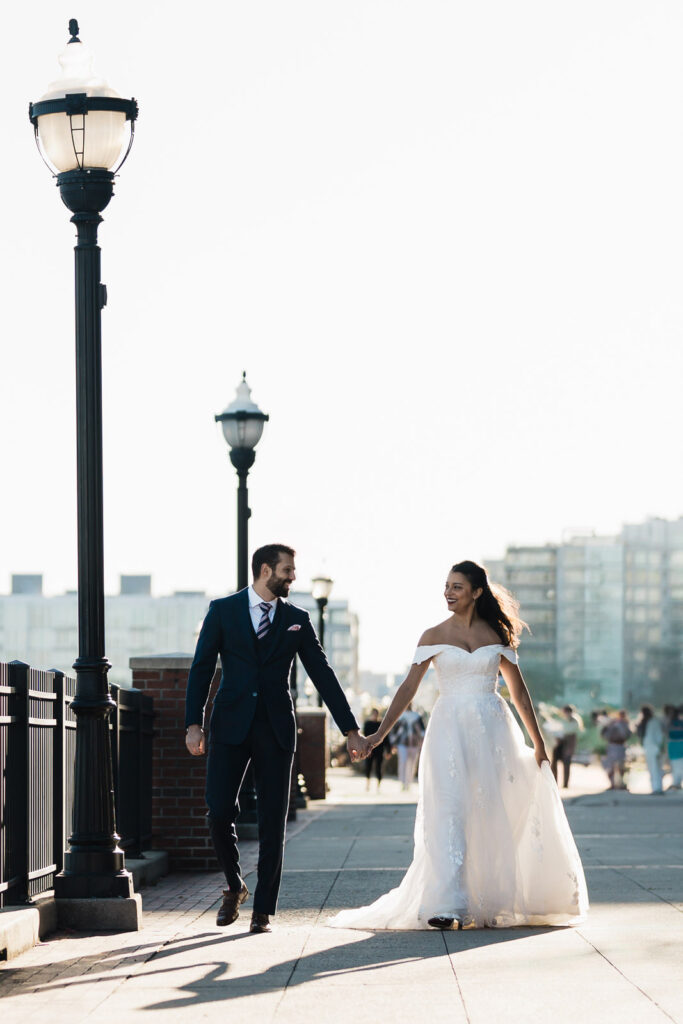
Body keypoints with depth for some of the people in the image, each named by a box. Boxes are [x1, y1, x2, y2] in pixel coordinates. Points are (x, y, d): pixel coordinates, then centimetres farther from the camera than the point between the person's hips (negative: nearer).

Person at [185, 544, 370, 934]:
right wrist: (194, 724, -8)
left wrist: (351, 730, 6)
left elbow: (323, 675, 9)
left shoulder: (297, 619, 8)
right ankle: (235, 887, 16)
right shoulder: (223, 610, 3)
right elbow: (202, 668, 1)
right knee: (219, 811, -9)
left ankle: (264, 910, 7)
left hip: (276, 729, 1)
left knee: (273, 821, 0)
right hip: (231, 726, -1)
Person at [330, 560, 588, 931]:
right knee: (448, 811, -13)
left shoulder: (496, 635, 7)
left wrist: (538, 742, 12)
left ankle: (490, 902, 15)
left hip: (492, 729, 2)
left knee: (493, 815, 3)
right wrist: (380, 733, -9)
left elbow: (519, 691, 12)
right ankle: (448, 906, -19)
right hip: (450, 729, -2)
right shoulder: (434, 636, 4)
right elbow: (409, 686, -1)